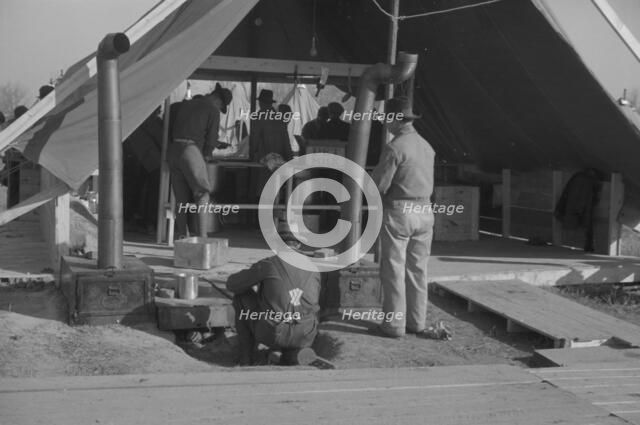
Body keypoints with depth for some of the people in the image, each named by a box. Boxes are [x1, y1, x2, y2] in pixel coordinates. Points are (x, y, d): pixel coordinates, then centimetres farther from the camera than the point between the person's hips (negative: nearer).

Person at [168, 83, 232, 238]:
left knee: (181, 198, 12)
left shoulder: (184, 105, 22)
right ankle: (202, 237, -10)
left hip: (173, 149, 6)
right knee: (202, 195, 0)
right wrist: (205, 155, 18)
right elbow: (211, 140, -1)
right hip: (191, 150, -6)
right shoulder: (213, 110, 3)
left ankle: (181, 236, 11)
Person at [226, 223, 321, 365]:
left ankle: (246, 354, 22)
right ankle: (293, 352, 9)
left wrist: (251, 286, 31)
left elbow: (232, 284, 8)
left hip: (272, 334, -3)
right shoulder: (312, 268, 10)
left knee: (242, 298, 21)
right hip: (304, 336, 3)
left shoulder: (267, 264, -2)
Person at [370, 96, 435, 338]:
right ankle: (417, 322, 18)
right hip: (424, 211, 7)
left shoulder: (394, 148, -14)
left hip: (398, 212, -7)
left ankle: (394, 325, 3)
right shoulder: (427, 147, 9)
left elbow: (379, 185, -14)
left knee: (393, 270, 1)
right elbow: (428, 183, 13)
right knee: (417, 269, 12)